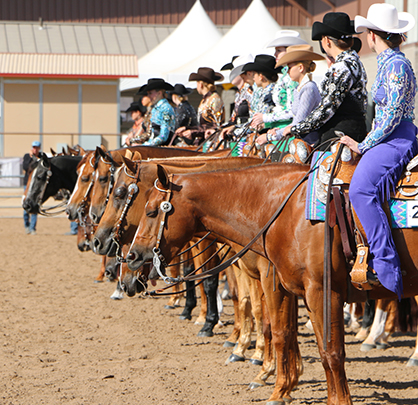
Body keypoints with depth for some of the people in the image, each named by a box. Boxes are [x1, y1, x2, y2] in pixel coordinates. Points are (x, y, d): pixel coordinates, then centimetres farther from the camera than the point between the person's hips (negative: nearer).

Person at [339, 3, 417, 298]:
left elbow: (392, 115, -18)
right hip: (392, 139, 11)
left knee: (362, 189, -27)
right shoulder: (388, 63, 16)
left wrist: (363, 146, -13)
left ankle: (386, 267, -31)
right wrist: (363, 144, 21)